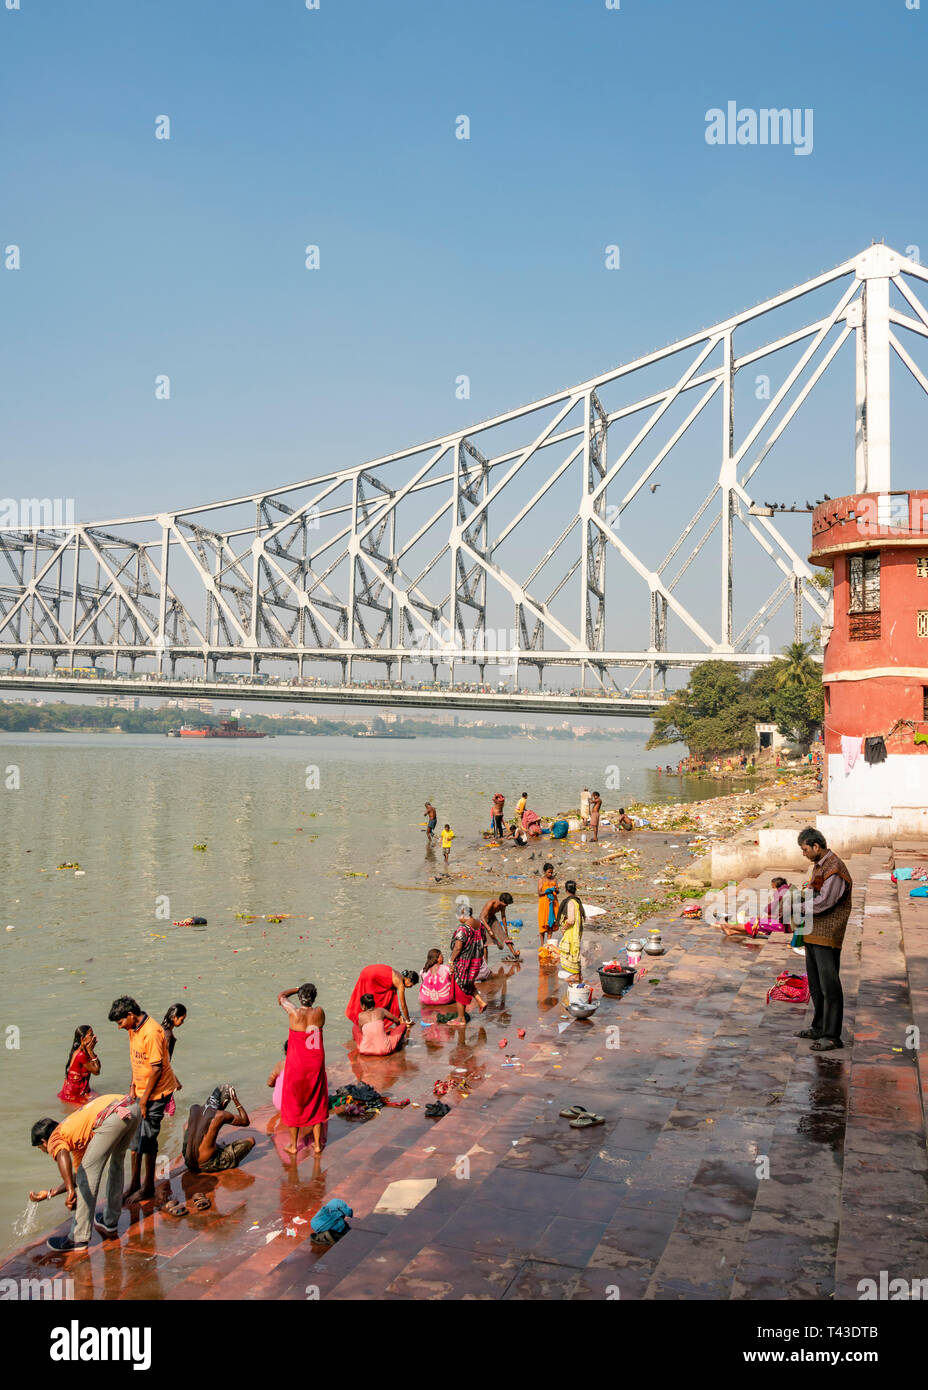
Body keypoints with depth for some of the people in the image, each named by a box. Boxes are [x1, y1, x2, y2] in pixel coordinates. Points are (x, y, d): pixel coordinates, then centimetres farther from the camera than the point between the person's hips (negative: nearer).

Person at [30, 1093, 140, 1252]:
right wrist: (49, 1193, 50)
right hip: (134, 1107, 9)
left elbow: (62, 1156, -13)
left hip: (113, 1115, -9)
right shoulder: (76, 1138, 38)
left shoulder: (55, 1139, 14)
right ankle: (111, 1222, 41)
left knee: (88, 1172, 3)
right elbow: (79, 1175, 45)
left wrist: (70, 1191, -21)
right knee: (116, 1163, 30)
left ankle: (78, 1238, 8)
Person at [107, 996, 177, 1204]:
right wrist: (133, 1089, 7)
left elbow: (157, 1069, -23)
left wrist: (144, 1098, -17)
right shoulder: (133, 1029, 4)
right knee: (136, 1136, 13)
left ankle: (148, 1188, 12)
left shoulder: (151, 1032, -25)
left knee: (147, 1138, -2)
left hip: (157, 1091, -9)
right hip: (141, 1090, 9)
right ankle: (134, 1183, 25)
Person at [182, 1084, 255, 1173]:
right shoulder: (220, 1115, -12)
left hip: (188, 1162, 4)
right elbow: (246, 1121, 4)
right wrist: (236, 1101, 5)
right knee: (251, 1140, -4)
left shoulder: (194, 1109, 2)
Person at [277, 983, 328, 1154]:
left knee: (294, 1103, 15)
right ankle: (317, 1144, 24)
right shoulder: (319, 1012, -11)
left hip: (296, 1064, -2)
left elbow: (281, 996, 5)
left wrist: (298, 989, 18)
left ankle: (293, 1145, 24)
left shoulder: (294, 1012, -14)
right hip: (316, 1064, 2)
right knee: (316, 1102, 17)